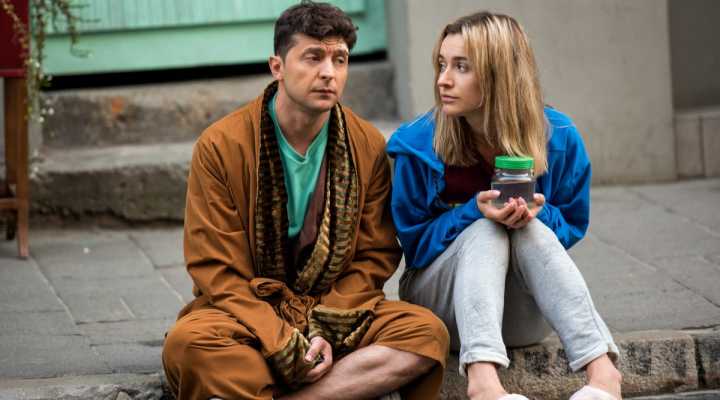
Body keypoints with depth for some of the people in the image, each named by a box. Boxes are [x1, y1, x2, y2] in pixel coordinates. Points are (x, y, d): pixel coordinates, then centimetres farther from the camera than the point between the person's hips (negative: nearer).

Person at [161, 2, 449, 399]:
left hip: (337, 312, 4)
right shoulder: (221, 146, -8)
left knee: (427, 332, -26)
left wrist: (325, 329, -14)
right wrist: (286, 346, -20)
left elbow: (375, 257, 3)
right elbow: (216, 271, -9)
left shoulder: (368, 146, 1)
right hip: (249, 312, -3)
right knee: (189, 341, -36)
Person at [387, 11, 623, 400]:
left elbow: (571, 226, 3)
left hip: (523, 312, 1)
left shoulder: (557, 137, -7)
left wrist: (538, 212, -22)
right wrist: (475, 211, -24)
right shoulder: (418, 145, -11)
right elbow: (414, 242, -4)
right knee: (488, 232, -31)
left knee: (531, 230, -30)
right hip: (441, 302, -1)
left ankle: (602, 369, -47)